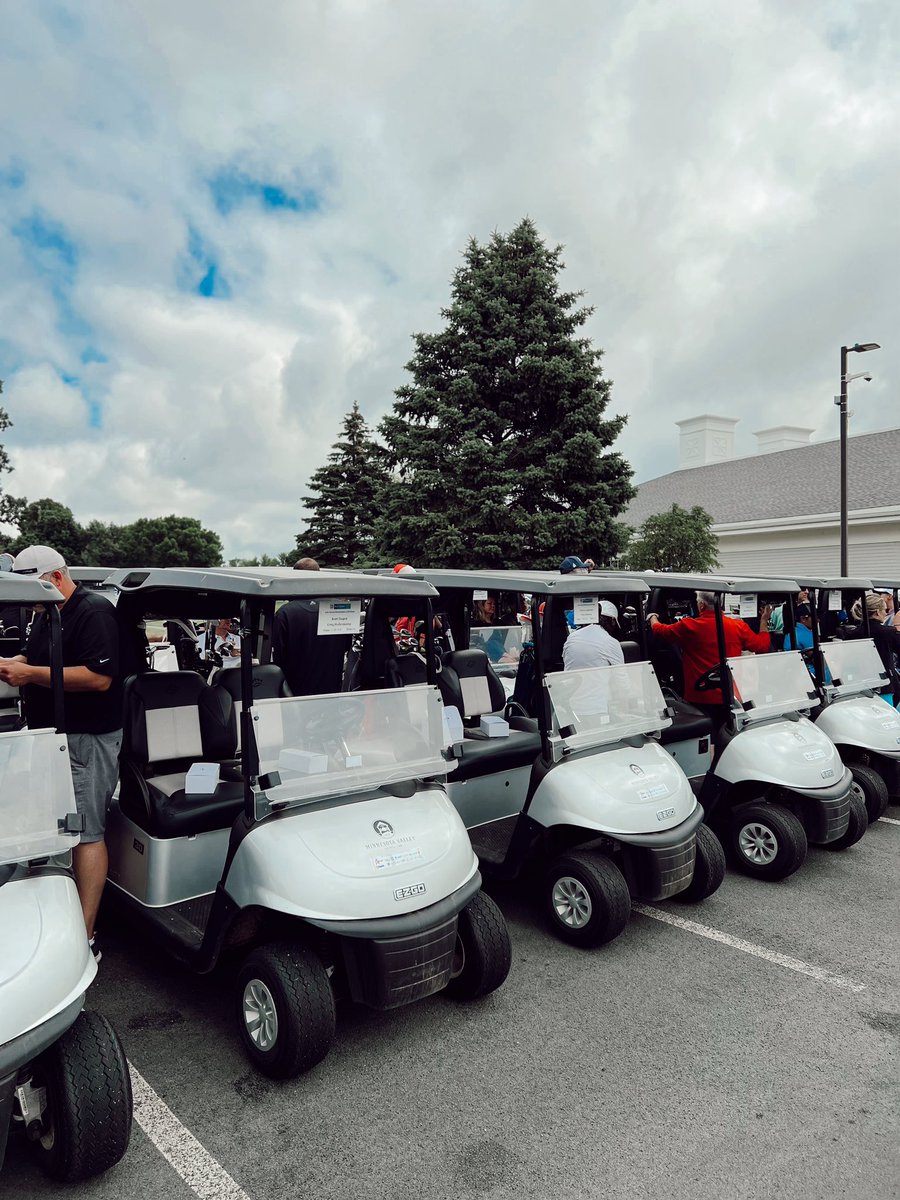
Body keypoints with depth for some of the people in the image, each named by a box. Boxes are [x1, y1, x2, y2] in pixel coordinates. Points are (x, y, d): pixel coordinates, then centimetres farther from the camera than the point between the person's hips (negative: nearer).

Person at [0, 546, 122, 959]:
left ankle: (84, 937, -1)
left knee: (85, 832, -5)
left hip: (86, 739, -9)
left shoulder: (93, 611, -14)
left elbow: (98, 677, -24)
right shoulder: (44, 615, 16)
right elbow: (33, 658, 27)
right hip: (50, 735, 9)